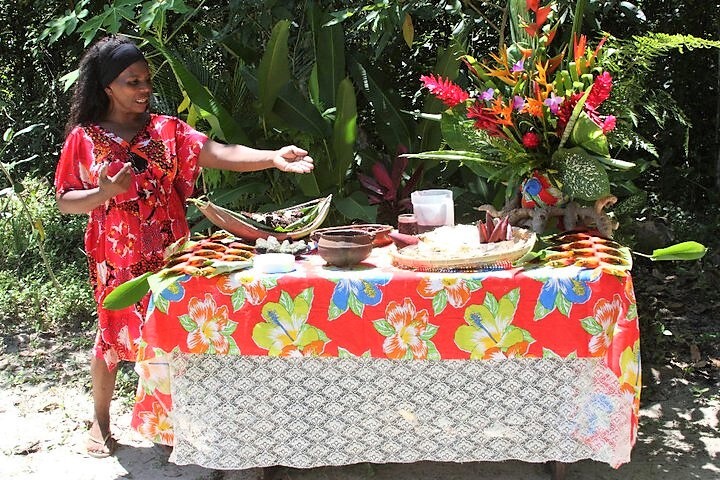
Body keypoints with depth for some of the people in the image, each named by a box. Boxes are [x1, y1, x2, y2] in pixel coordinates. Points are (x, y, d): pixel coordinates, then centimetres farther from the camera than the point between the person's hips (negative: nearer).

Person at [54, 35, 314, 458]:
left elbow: (219, 153, -16)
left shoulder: (167, 130, -1)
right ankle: (101, 421, 27)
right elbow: (65, 202, -1)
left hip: (167, 252, 2)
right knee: (114, 333, 7)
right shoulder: (85, 138, -3)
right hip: (116, 257, -2)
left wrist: (273, 157, -32)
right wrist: (107, 192, -21)